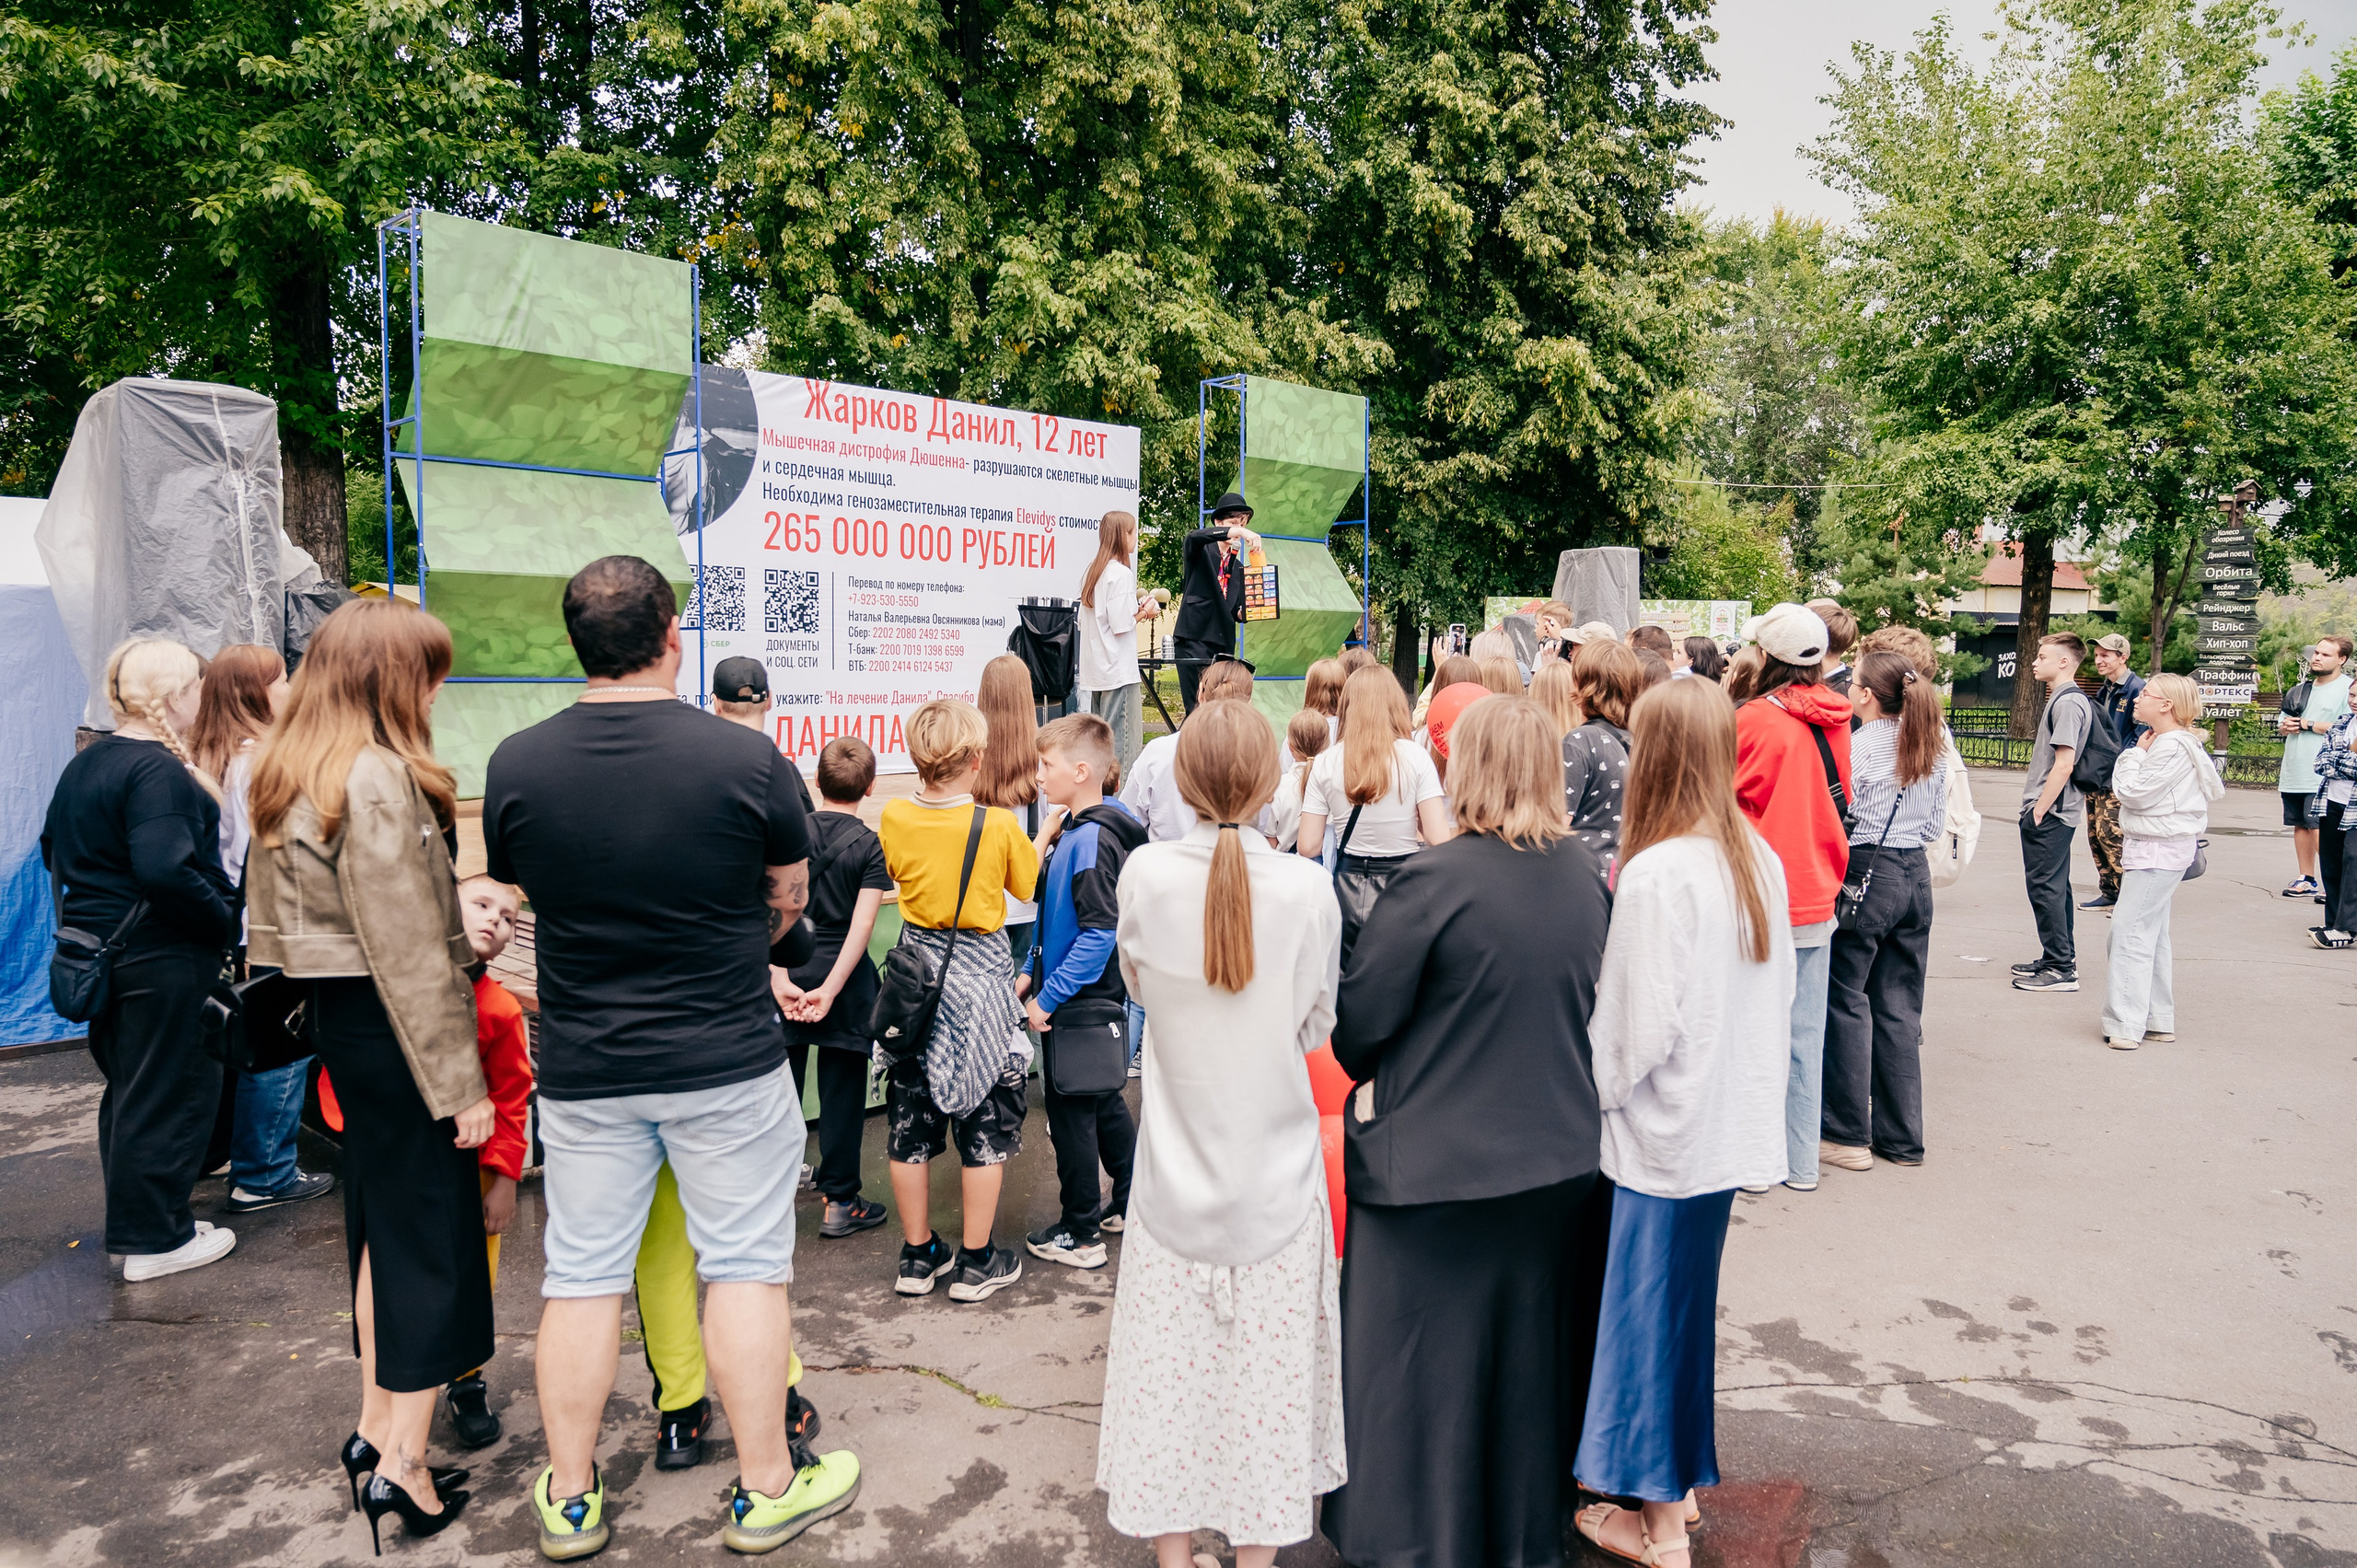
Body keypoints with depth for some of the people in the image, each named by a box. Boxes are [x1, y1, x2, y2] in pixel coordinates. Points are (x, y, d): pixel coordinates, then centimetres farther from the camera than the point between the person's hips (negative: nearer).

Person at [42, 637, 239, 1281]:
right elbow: (166, 870, -29)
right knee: (168, 1094, 1)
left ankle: (136, 1223, 30)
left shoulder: (86, 762, 11)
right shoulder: (158, 770, -20)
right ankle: (154, 1240, 10)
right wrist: (225, 920, -18)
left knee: (129, 1088, 19)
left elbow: (54, 848, 21)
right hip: (161, 959, -10)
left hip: (99, 947, 10)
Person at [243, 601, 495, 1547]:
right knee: (430, 1238, 1)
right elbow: (408, 950, -22)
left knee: (380, 1221, 20)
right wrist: (461, 1082, -18)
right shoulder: (378, 779, -20)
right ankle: (402, 1468, 8)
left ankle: (376, 1423, 32)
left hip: (338, 1017, 9)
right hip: (393, 1030, -9)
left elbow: (280, 910, 14)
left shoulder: (289, 777, 9)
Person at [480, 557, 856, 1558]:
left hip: (582, 1070, 3)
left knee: (580, 1278, 14)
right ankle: (766, 1487, 22)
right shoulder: (748, 759, -15)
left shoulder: (515, 764, -7)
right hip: (729, 1062, -2)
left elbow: (513, 886, 9)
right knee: (744, 1267, 10)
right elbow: (789, 901, -1)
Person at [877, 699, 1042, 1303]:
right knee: (984, 1124, 9)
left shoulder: (894, 817, -8)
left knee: (910, 1124, 14)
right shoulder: (999, 825, -16)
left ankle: (918, 1255, 24)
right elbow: (1027, 883, 1)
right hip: (981, 973, -3)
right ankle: (976, 1261, 17)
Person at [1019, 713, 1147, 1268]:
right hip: (1093, 999, 9)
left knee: (1072, 1117, 4)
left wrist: (1047, 997, -21)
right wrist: (1032, 973, 13)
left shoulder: (1092, 840, -23)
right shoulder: (1072, 829, 7)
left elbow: (1099, 933, -26)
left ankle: (1079, 1235, 17)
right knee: (1104, 1105, 21)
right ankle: (1132, 1203, 36)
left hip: (1080, 1007, -9)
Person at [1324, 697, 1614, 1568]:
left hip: (1437, 1165, -6)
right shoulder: (1586, 876, -4)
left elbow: (1359, 1020, -15)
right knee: (1530, 1348, 23)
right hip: (1560, 1159, 6)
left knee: (1424, 1361, 13)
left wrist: (1366, 1075, 7)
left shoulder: (1433, 881, -22)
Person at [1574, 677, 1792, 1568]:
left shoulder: (1655, 873, -23)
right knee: (1687, 1299, 21)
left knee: (1650, 1306, 7)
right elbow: (1777, 996, 10)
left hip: (1664, 1133, -8)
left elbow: (1639, 1028, -21)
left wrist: (1589, 1090, -5)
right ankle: (1678, 1477, 38)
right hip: (1730, 1122, 8)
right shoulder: (1760, 860, 1)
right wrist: (1757, 1083, 19)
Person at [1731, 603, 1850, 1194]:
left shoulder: (1755, 720, -15)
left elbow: (1734, 810, -10)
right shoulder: (1835, 720, 3)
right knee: (1806, 1035, 12)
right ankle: (1802, 1162, 20)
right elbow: (1840, 804, 13)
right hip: (1816, 897, 6)